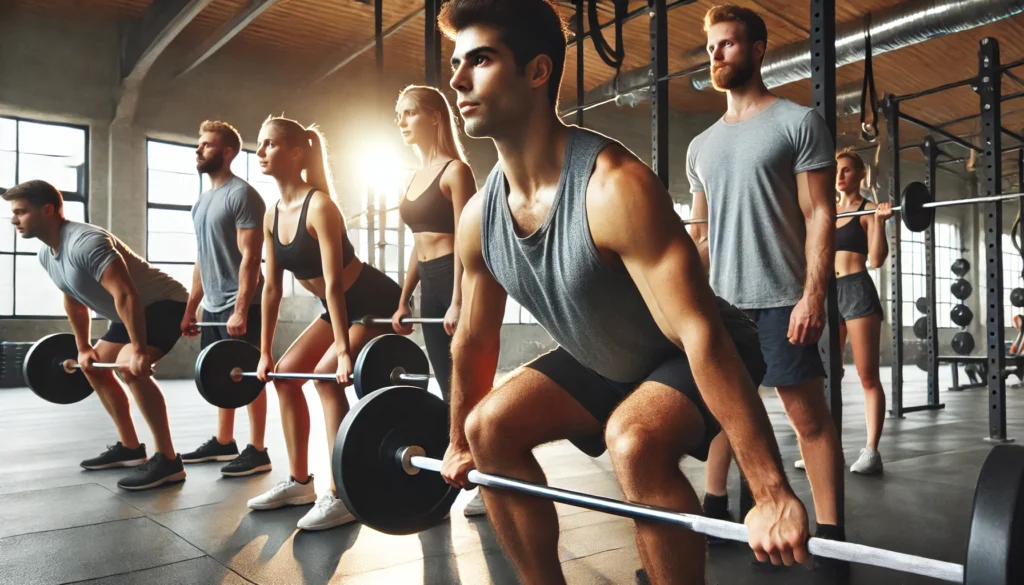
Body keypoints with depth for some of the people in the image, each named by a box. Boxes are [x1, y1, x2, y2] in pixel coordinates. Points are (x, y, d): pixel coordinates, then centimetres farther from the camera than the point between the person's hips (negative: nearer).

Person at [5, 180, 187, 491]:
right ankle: (130, 448, 23)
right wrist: (83, 347, 19)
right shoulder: (46, 254, 5)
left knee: (130, 367, -31)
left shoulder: (86, 242, -28)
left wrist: (139, 350, -36)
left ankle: (167, 460, -25)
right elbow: (73, 301, 18)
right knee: (95, 366, 17)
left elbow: (126, 295, -35)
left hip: (165, 304, -11)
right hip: (136, 311, 11)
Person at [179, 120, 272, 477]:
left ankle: (257, 451, 3)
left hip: (238, 306, -9)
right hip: (213, 306, 9)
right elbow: (203, 259, 19)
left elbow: (250, 256, -18)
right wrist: (190, 308, 17)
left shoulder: (242, 195, -11)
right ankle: (223, 443, 26)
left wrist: (241, 309, -24)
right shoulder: (202, 201, 16)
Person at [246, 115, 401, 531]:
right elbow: (271, 287, 4)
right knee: (285, 374, 7)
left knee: (326, 375, -23)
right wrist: (265, 352, 5)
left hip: (376, 304, -9)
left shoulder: (319, 206, -24)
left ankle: (341, 497, -13)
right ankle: (299, 482, 17)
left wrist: (344, 351, -32)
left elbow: (333, 282, -29)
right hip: (340, 307, 9)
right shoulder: (272, 216, 1)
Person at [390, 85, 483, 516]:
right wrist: (404, 300, 15)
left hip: (457, 280, -8)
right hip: (430, 285, 8)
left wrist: (458, 302, -20)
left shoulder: (455, 170, -7)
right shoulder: (416, 176, 17)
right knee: (449, 388, 13)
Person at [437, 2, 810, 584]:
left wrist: (773, 495, -36)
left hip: (700, 356, -7)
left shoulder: (615, 187, -34)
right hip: (603, 362, 7)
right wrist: (458, 443, 15)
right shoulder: (479, 216, -10)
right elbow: (474, 339, 4)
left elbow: (700, 334, -37)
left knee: (634, 441, -34)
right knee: (489, 428, -1)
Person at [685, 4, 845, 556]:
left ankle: (830, 532, 6)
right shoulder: (701, 146, 15)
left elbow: (820, 214, -7)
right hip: (718, 300, 6)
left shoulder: (799, 122, 0)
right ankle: (714, 506, 24)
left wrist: (813, 294, -17)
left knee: (808, 413, -2)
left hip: (781, 300, -6)